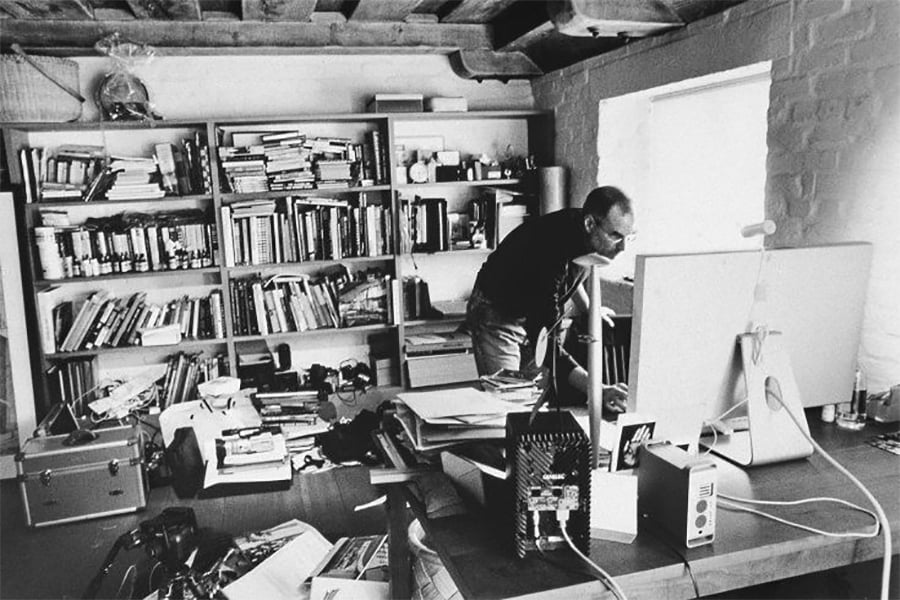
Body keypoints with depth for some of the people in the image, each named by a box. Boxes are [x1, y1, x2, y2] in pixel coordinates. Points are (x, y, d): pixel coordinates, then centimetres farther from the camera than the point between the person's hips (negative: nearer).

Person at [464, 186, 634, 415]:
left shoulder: (580, 230, -14)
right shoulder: (550, 249, -39)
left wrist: (588, 310, 15)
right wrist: (595, 389, -48)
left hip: (535, 314, 8)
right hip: (497, 316, -8)